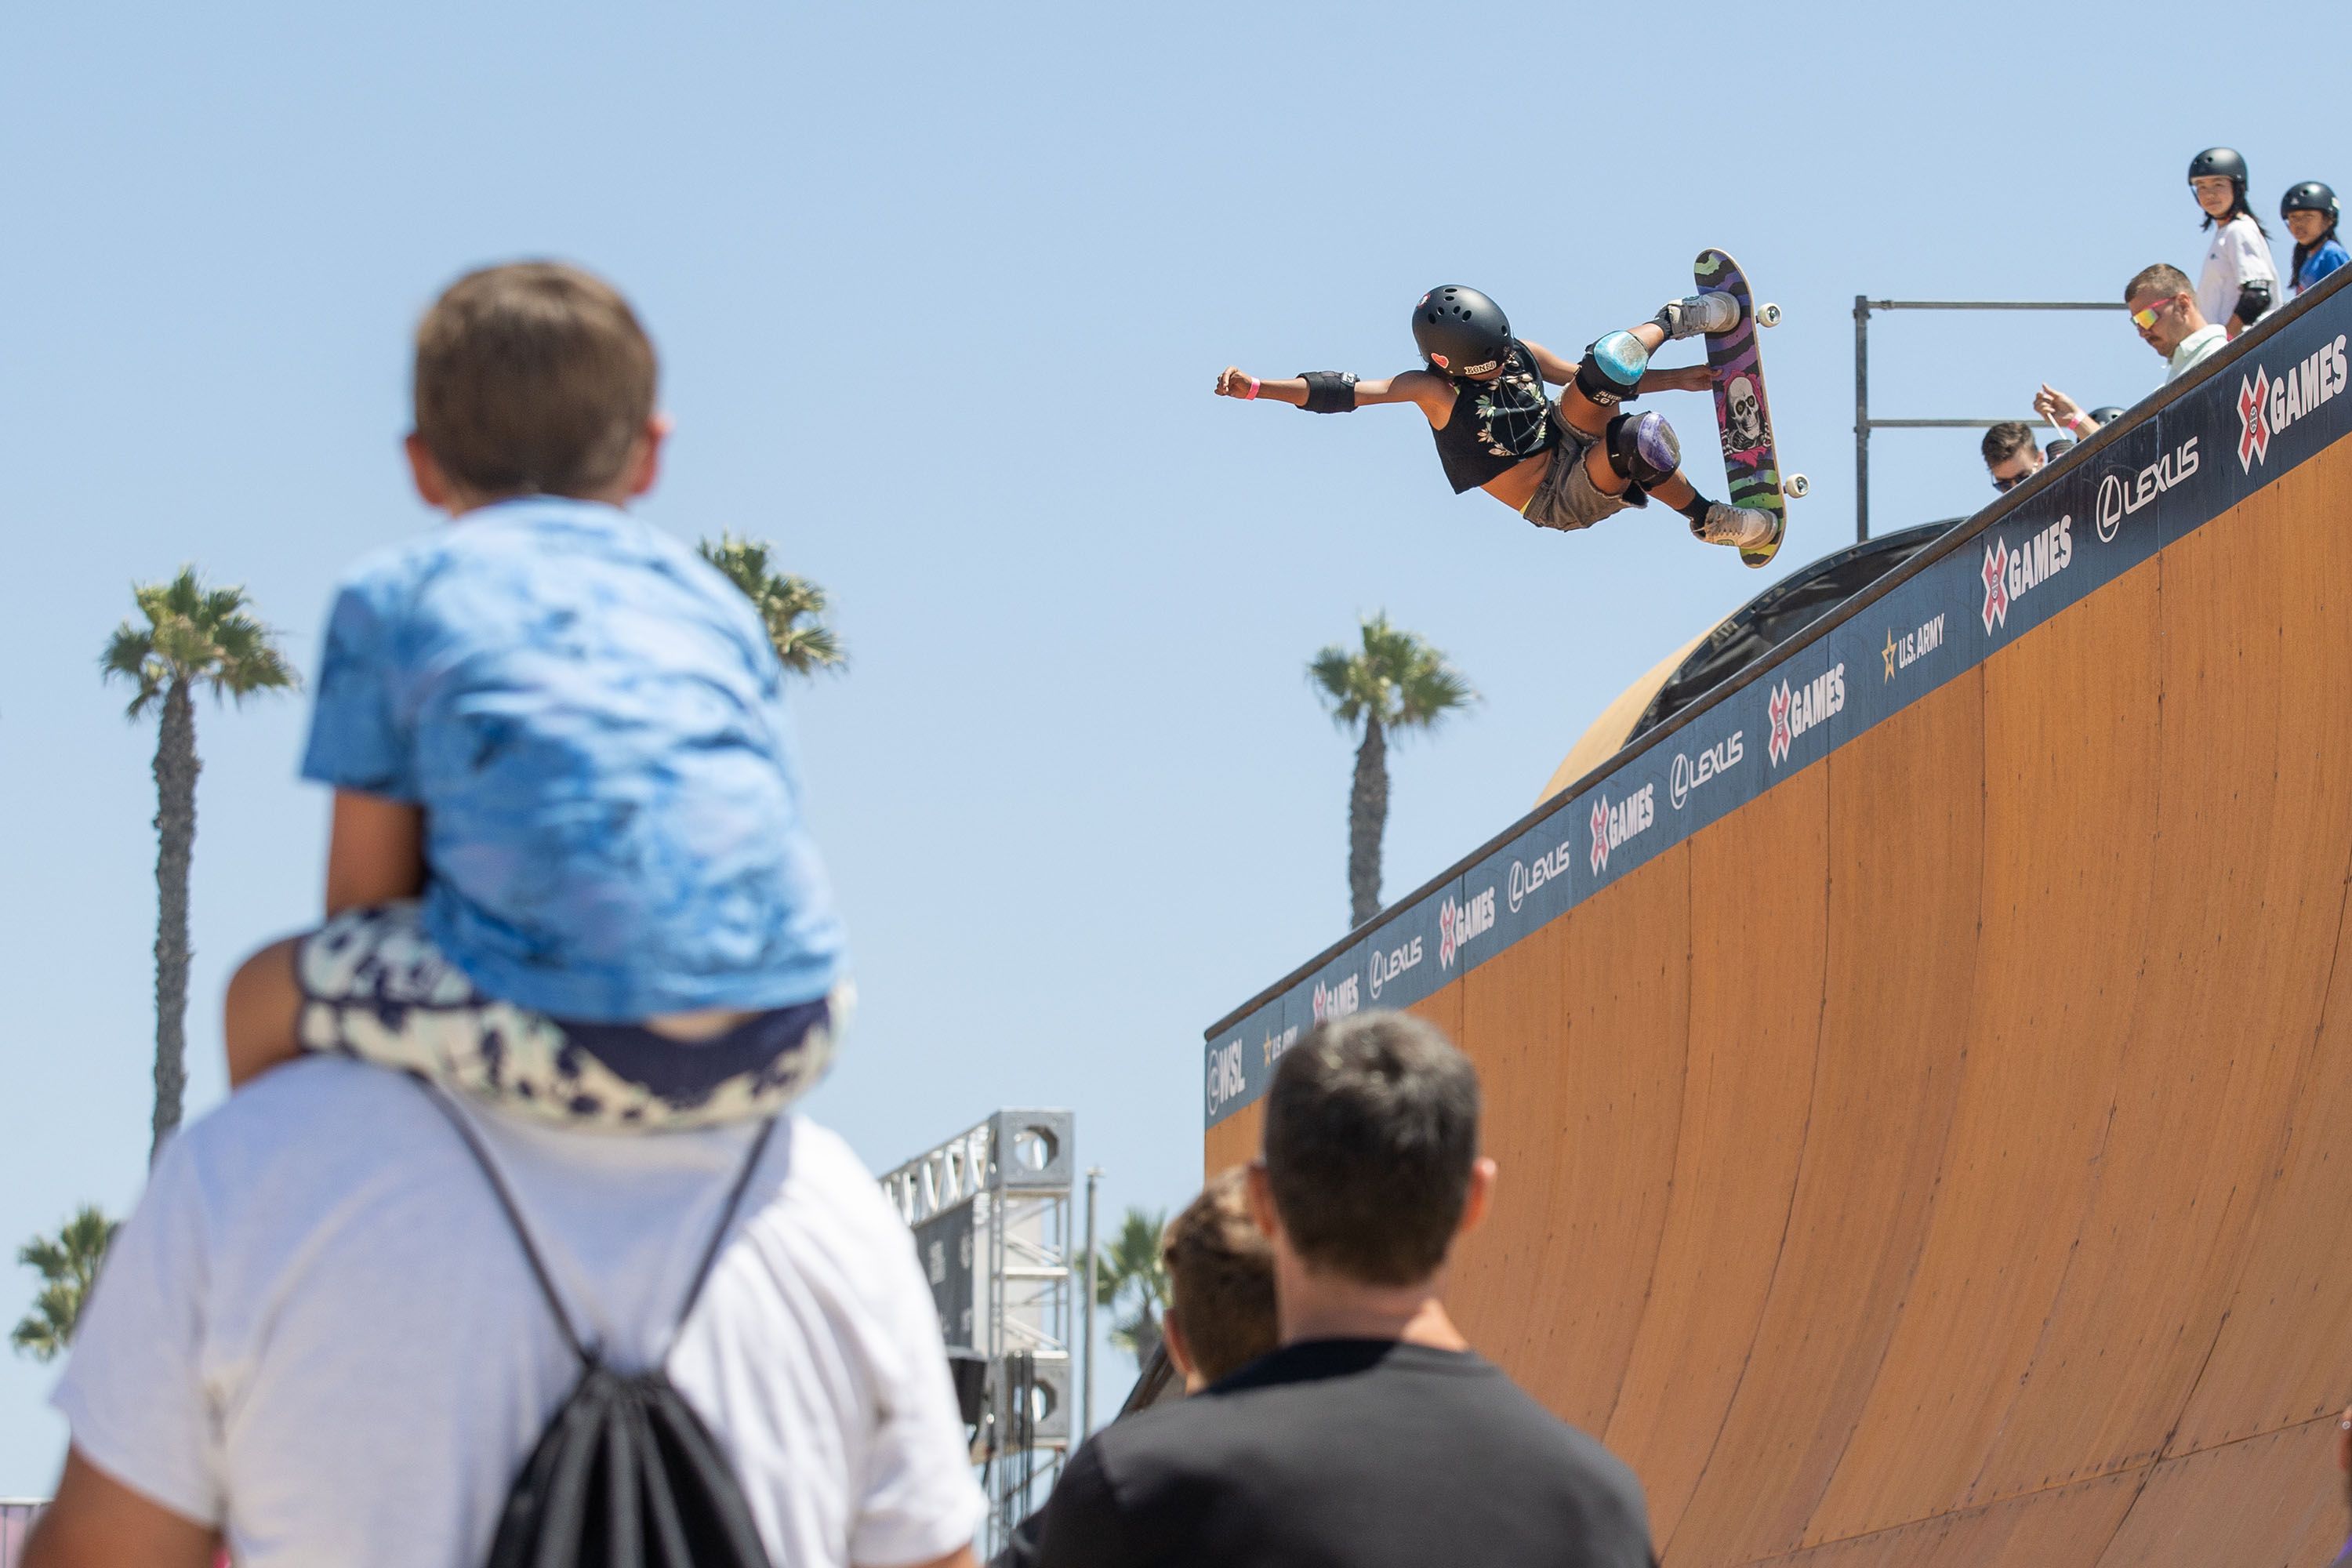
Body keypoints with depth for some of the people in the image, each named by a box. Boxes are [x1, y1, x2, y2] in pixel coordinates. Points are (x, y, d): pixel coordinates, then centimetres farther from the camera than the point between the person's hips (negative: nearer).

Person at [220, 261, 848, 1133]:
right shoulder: (717, 604, 25)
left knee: (268, 994, 20)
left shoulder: (393, 599, 14)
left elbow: (364, 897, 12)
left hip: (571, 1029, -4)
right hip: (783, 1044, 4)